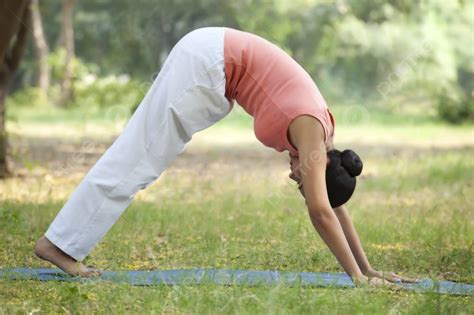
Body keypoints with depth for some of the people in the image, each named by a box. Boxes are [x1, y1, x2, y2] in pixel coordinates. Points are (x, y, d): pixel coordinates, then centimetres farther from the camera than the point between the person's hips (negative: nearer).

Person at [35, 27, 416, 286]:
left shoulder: (319, 129, 4)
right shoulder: (311, 131, -18)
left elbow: (334, 206, 10)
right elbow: (321, 210, -25)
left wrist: (367, 269, 11)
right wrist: (357, 274, -23)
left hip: (214, 62, 8)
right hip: (208, 59, -8)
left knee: (141, 154, 8)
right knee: (139, 158, -8)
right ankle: (61, 243, -6)